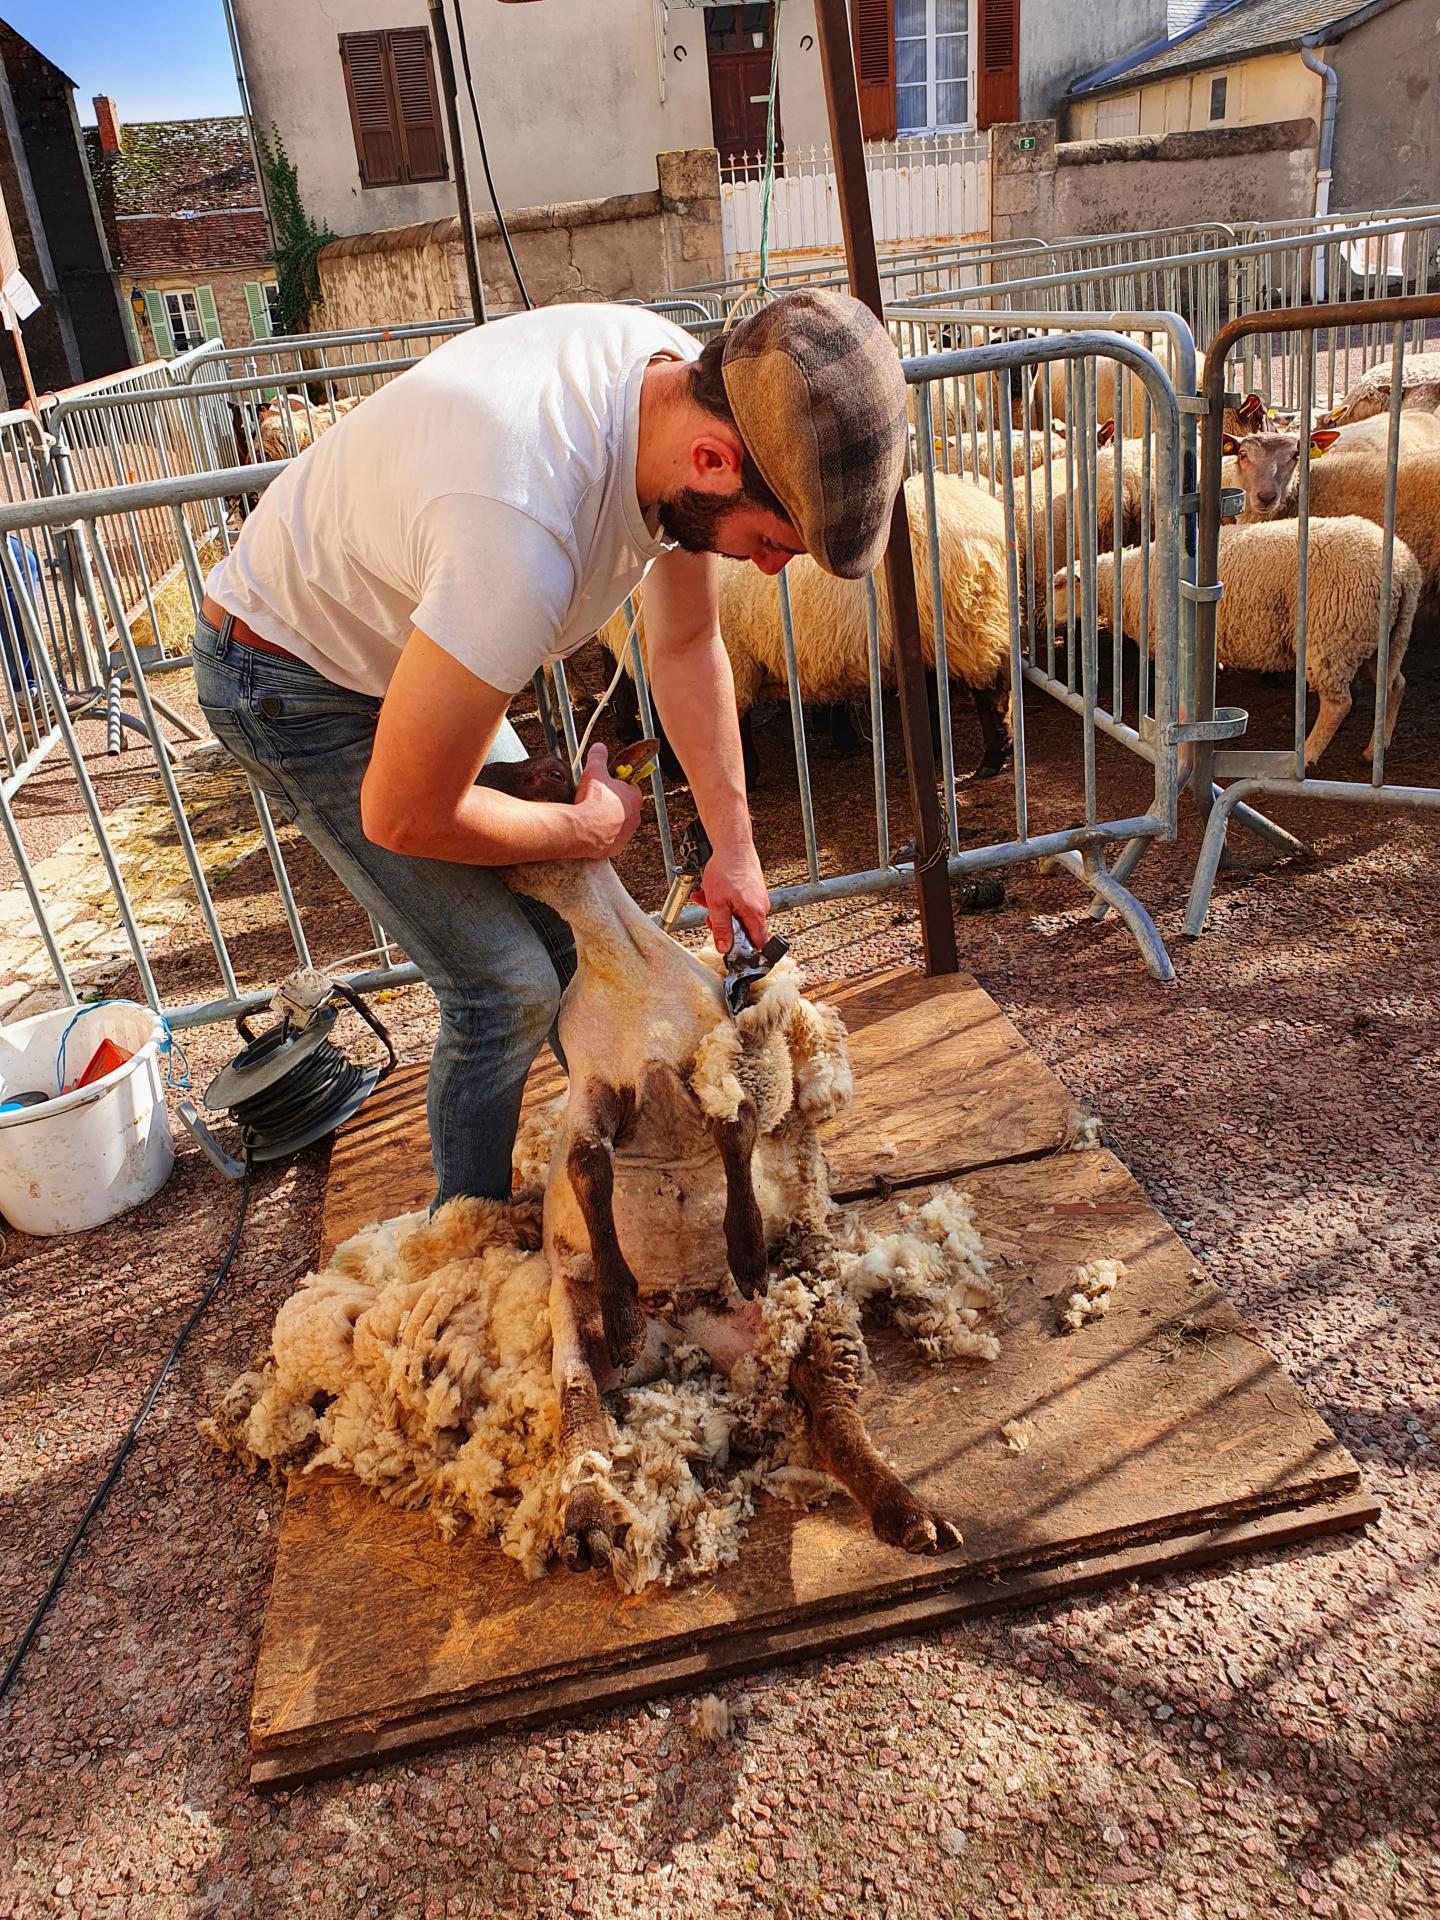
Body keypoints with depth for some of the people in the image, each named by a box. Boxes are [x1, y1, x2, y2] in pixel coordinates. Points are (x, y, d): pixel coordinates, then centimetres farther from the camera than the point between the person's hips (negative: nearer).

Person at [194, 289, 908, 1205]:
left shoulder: (688, 382, -16)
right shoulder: (522, 533, -43)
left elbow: (687, 644, -1)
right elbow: (403, 814, -30)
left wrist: (733, 845, -4)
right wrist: (590, 828, -14)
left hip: (416, 646, 8)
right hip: (297, 680, -8)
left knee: (568, 926, 11)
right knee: (507, 985, -7)